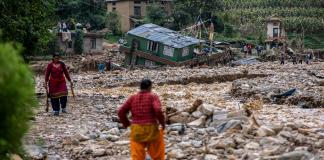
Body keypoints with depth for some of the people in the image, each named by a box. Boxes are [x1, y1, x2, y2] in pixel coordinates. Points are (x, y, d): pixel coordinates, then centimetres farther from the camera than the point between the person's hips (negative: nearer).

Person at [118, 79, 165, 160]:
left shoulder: (133, 98, 5)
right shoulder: (153, 97, -5)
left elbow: (121, 112, 1)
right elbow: (158, 111, -21)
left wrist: (126, 124, 14)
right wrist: (163, 122, -5)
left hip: (136, 131, 2)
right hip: (151, 130, -2)